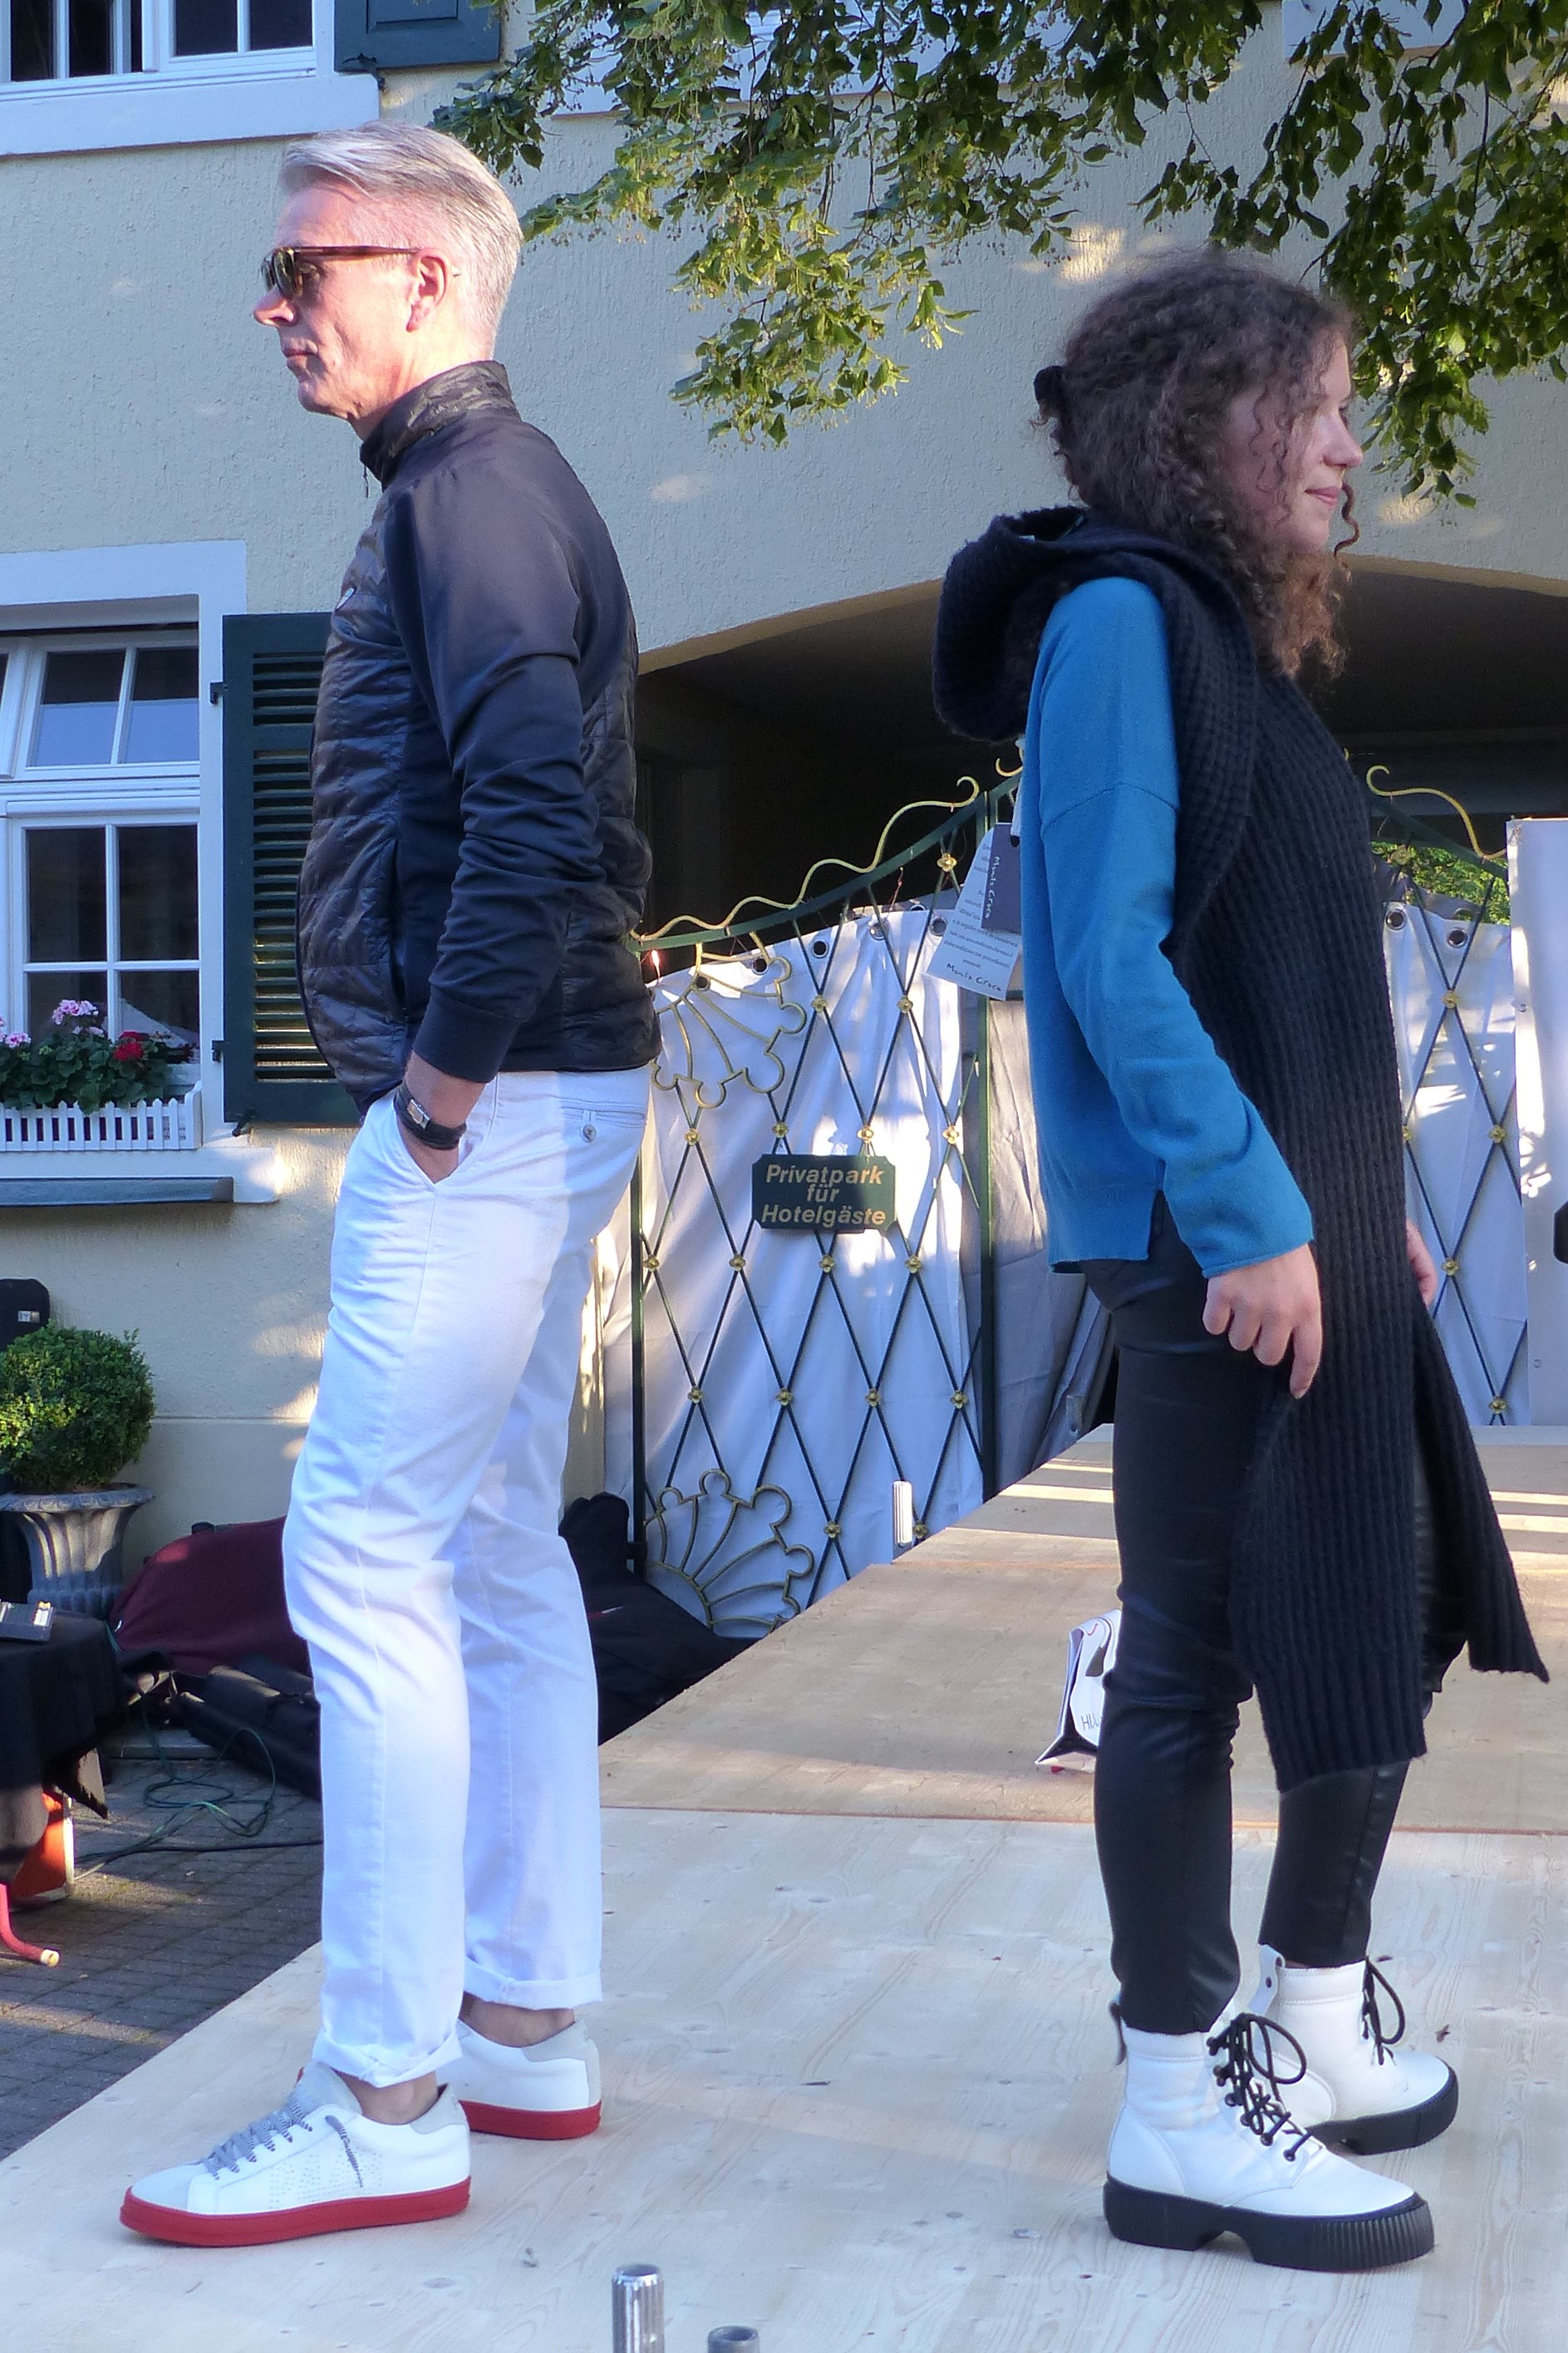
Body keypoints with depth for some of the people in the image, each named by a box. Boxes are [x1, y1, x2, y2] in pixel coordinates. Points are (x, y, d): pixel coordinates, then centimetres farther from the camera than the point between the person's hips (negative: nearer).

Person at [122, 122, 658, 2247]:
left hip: (486, 1104, -11)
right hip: (538, 1093, 11)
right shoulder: (485, 487, 19)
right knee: (497, 1551, 13)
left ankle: (388, 2106, -1)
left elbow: (534, 798, -25)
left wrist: (445, 1071, -17)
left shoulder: (472, 489, -12)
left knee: (371, 1558, -8)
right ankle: (528, 2029, 23)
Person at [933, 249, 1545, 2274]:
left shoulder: (1227, 636, 18)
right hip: (1214, 1233, -10)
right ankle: (1181, 2112, 7)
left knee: (1386, 1617, 15)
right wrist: (1247, 1215, -21)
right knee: (1196, 1651, -3)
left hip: (1306, 1219, 10)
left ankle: (1316, 2030, 29)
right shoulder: (1118, 619, -10)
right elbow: (1114, 958, -18)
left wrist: (1369, 1206, 16)